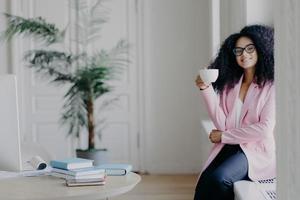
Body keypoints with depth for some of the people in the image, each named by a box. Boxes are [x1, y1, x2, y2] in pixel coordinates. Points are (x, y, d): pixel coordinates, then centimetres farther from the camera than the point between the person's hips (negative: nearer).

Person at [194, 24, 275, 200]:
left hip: (257, 150, -4)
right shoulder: (230, 85, 11)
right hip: (229, 147, 4)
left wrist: (223, 136, -2)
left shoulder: (271, 85, -3)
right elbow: (222, 124, 1)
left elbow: (265, 129, -10)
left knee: (218, 178, -31)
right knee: (205, 180, -27)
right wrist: (207, 90, -9)